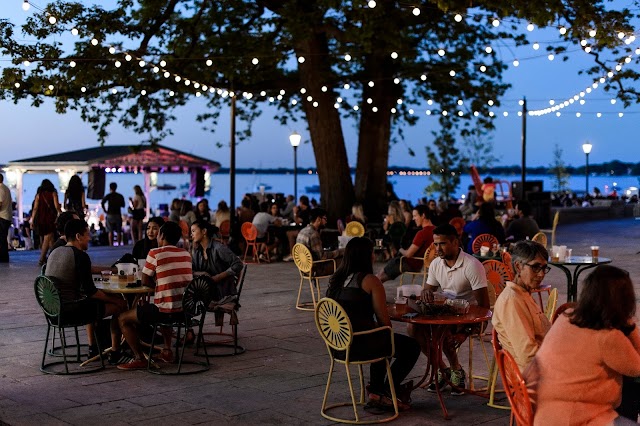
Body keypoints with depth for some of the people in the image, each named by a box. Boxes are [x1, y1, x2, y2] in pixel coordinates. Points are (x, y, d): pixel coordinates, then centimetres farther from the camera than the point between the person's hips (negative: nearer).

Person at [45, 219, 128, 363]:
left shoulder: (55, 252, 10)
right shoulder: (81, 256, -16)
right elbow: (90, 291, -18)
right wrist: (114, 299, -6)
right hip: (70, 311, -9)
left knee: (91, 303, 37)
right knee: (120, 305, -1)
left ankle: (92, 349, 39)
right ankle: (115, 352, 9)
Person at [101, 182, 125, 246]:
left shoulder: (108, 195, -3)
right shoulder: (120, 196, 5)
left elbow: (102, 203, -16)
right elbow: (123, 205, 12)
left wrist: (105, 210, -6)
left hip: (110, 215, -2)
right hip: (118, 214, 2)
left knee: (110, 231, 0)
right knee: (119, 231, 7)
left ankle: (111, 245, -6)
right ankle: (119, 244, 4)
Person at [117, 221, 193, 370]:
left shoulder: (155, 253, -9)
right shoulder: (186, 254, 8)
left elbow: (145, 282, -3)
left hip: (166, 312, -7)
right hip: (185, 311, 7)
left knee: (123, 319, 11)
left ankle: (139, 359, 4)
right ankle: (167, 351, 36)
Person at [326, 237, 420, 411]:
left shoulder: (336, 279, 8)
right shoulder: (370, 281, -13)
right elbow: (384, 320, -12)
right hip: (360, 344, -8)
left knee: (382, 340, 36)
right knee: (412, 346, 13)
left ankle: (376, 391, 34)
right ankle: (386, 392, 20)